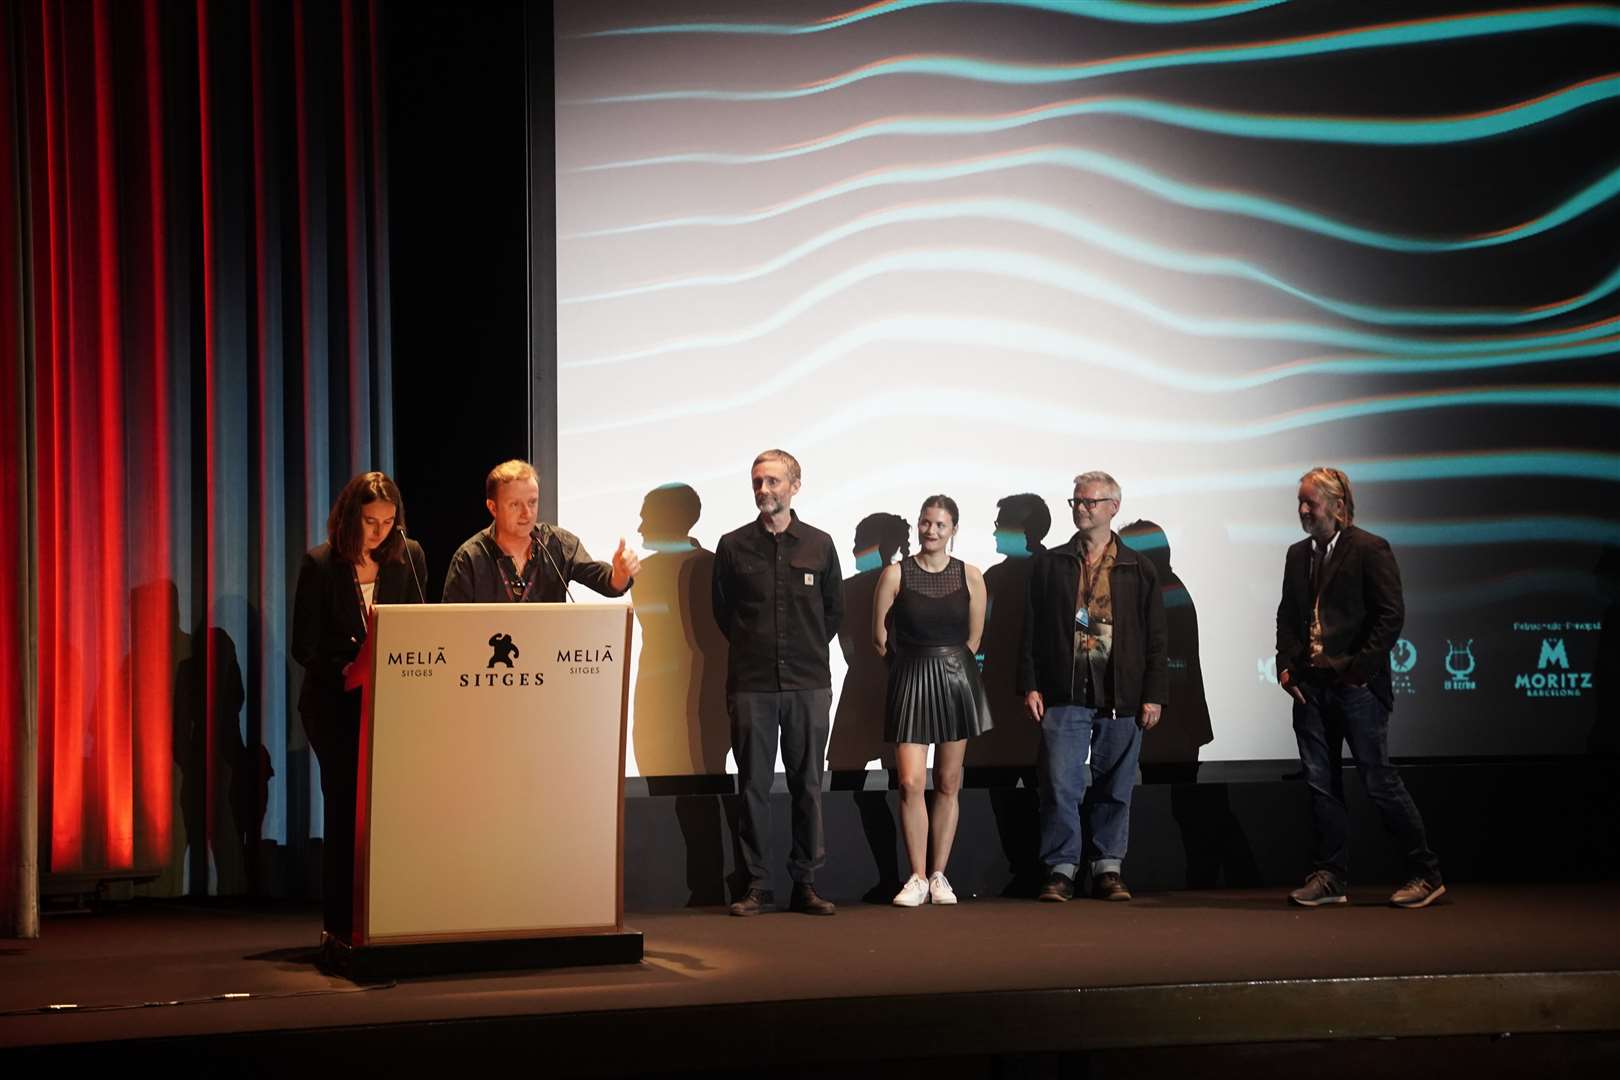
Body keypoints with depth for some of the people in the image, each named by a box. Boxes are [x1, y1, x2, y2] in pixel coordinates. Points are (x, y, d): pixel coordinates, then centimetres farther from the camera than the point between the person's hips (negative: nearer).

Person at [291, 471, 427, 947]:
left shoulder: (409, 558, 4)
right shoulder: (321, 564, -4)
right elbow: (304, 645, -6)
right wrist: (346, 670, -22)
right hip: (335, 704, -2)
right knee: (347, 802, -6)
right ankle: (340, 924, 1)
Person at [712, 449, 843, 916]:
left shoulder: (819, 545, 7)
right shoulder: (733, 546, 5)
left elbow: (835, 609, 17)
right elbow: (721, 610, 14)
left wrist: (810, 650, 12)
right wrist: (752, 648, 11)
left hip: (809, 684, 1)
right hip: (751, 684, -1)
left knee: (808, 784, 2)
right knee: (753, 785, 0)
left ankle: (806, 883, 8)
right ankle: (756, 885, 4)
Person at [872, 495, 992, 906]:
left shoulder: (970, 576, 2)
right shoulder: (896, 574, -3)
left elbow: (974, 636, 11)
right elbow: (879, 636, 2)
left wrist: (948, 665, 13)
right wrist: (915, 665, 10)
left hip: (956, 680, 2)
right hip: (911, 682, -2)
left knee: (948, 784, 6)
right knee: (910, 783, -10)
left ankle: (939, 876, 15)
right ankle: (917, 878, 0)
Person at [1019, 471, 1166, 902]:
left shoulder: (1138, 569, 9)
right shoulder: (1049, 564, 10)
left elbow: (1155, 637, 8)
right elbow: (1031, 630, 8)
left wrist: (1154, 694, 1)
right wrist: (1030, 685, -1)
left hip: (1120, 696, 1)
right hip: (1065, 693, 0)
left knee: (1114, 787, 5)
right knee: (1061, 785, -6)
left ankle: (1108, 870, 13)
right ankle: (1061, 871, -1)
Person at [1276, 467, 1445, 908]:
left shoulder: (1370, 550, -6)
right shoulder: (1298, 555, 14)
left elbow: (1391, 615, -10)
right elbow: (1287, 615, 18)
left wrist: (1360, 668, -15)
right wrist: (1285, 665, 4)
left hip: (1356, 686, -6)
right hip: (1310, 686, 6)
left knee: (1380, 780, -4)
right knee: (1321, 784, 7)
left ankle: (1425, 873, 4)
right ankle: (1331, 876, 14)